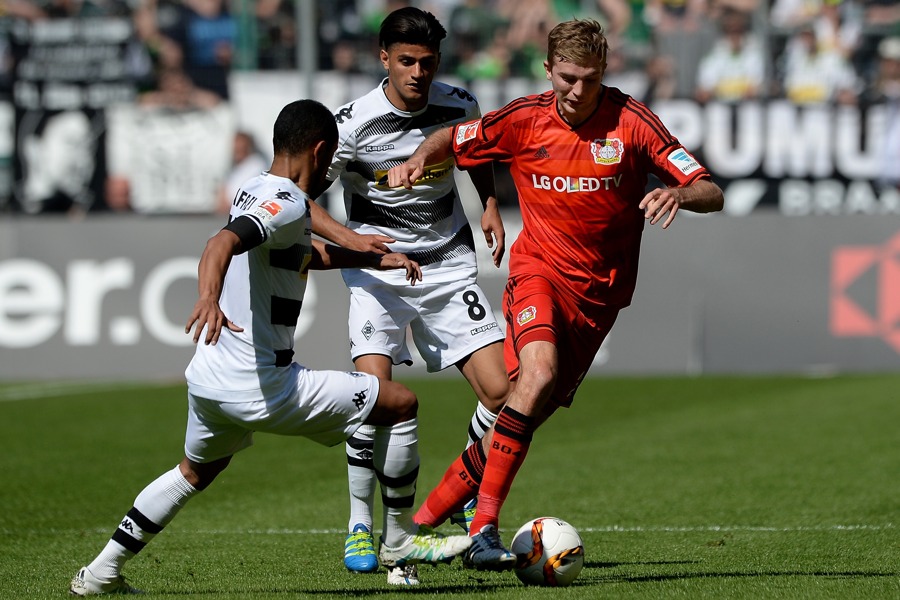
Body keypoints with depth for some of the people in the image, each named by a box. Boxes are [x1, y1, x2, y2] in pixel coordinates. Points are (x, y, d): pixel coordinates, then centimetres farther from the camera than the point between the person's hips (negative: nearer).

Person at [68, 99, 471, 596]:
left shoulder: (256, 191, 16)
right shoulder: (287, 204, -15)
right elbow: (223, 242, -35)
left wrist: (374, 258, 43)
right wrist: (209, 298, -53)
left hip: (206, 381, 10)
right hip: (262, 387, -10)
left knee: (196, 471, 35)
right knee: (401, 404, 1)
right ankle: (401, 541, 12)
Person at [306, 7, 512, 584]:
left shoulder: (459, 105, -5)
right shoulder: (357, 122, -17)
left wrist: (491, 207, 5)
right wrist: (346, 237, -25)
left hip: (449, 265, 3)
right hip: (378, 266, -3)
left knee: (500, 391, -8)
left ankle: (470, 506, 16)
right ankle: (360, 527, -5)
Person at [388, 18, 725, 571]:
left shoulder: (630, 121, -8)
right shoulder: (524, 120, -4)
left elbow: (711, 194, -9)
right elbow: (453, 139, 14)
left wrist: (679, 194, -33)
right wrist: (419, 161, -9)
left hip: (599, 292, 2)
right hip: (539, 270, -2)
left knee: (528, 414, 0)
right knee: (539, 374, -30)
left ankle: (426, 519, 17)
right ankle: (484, 529, -28)